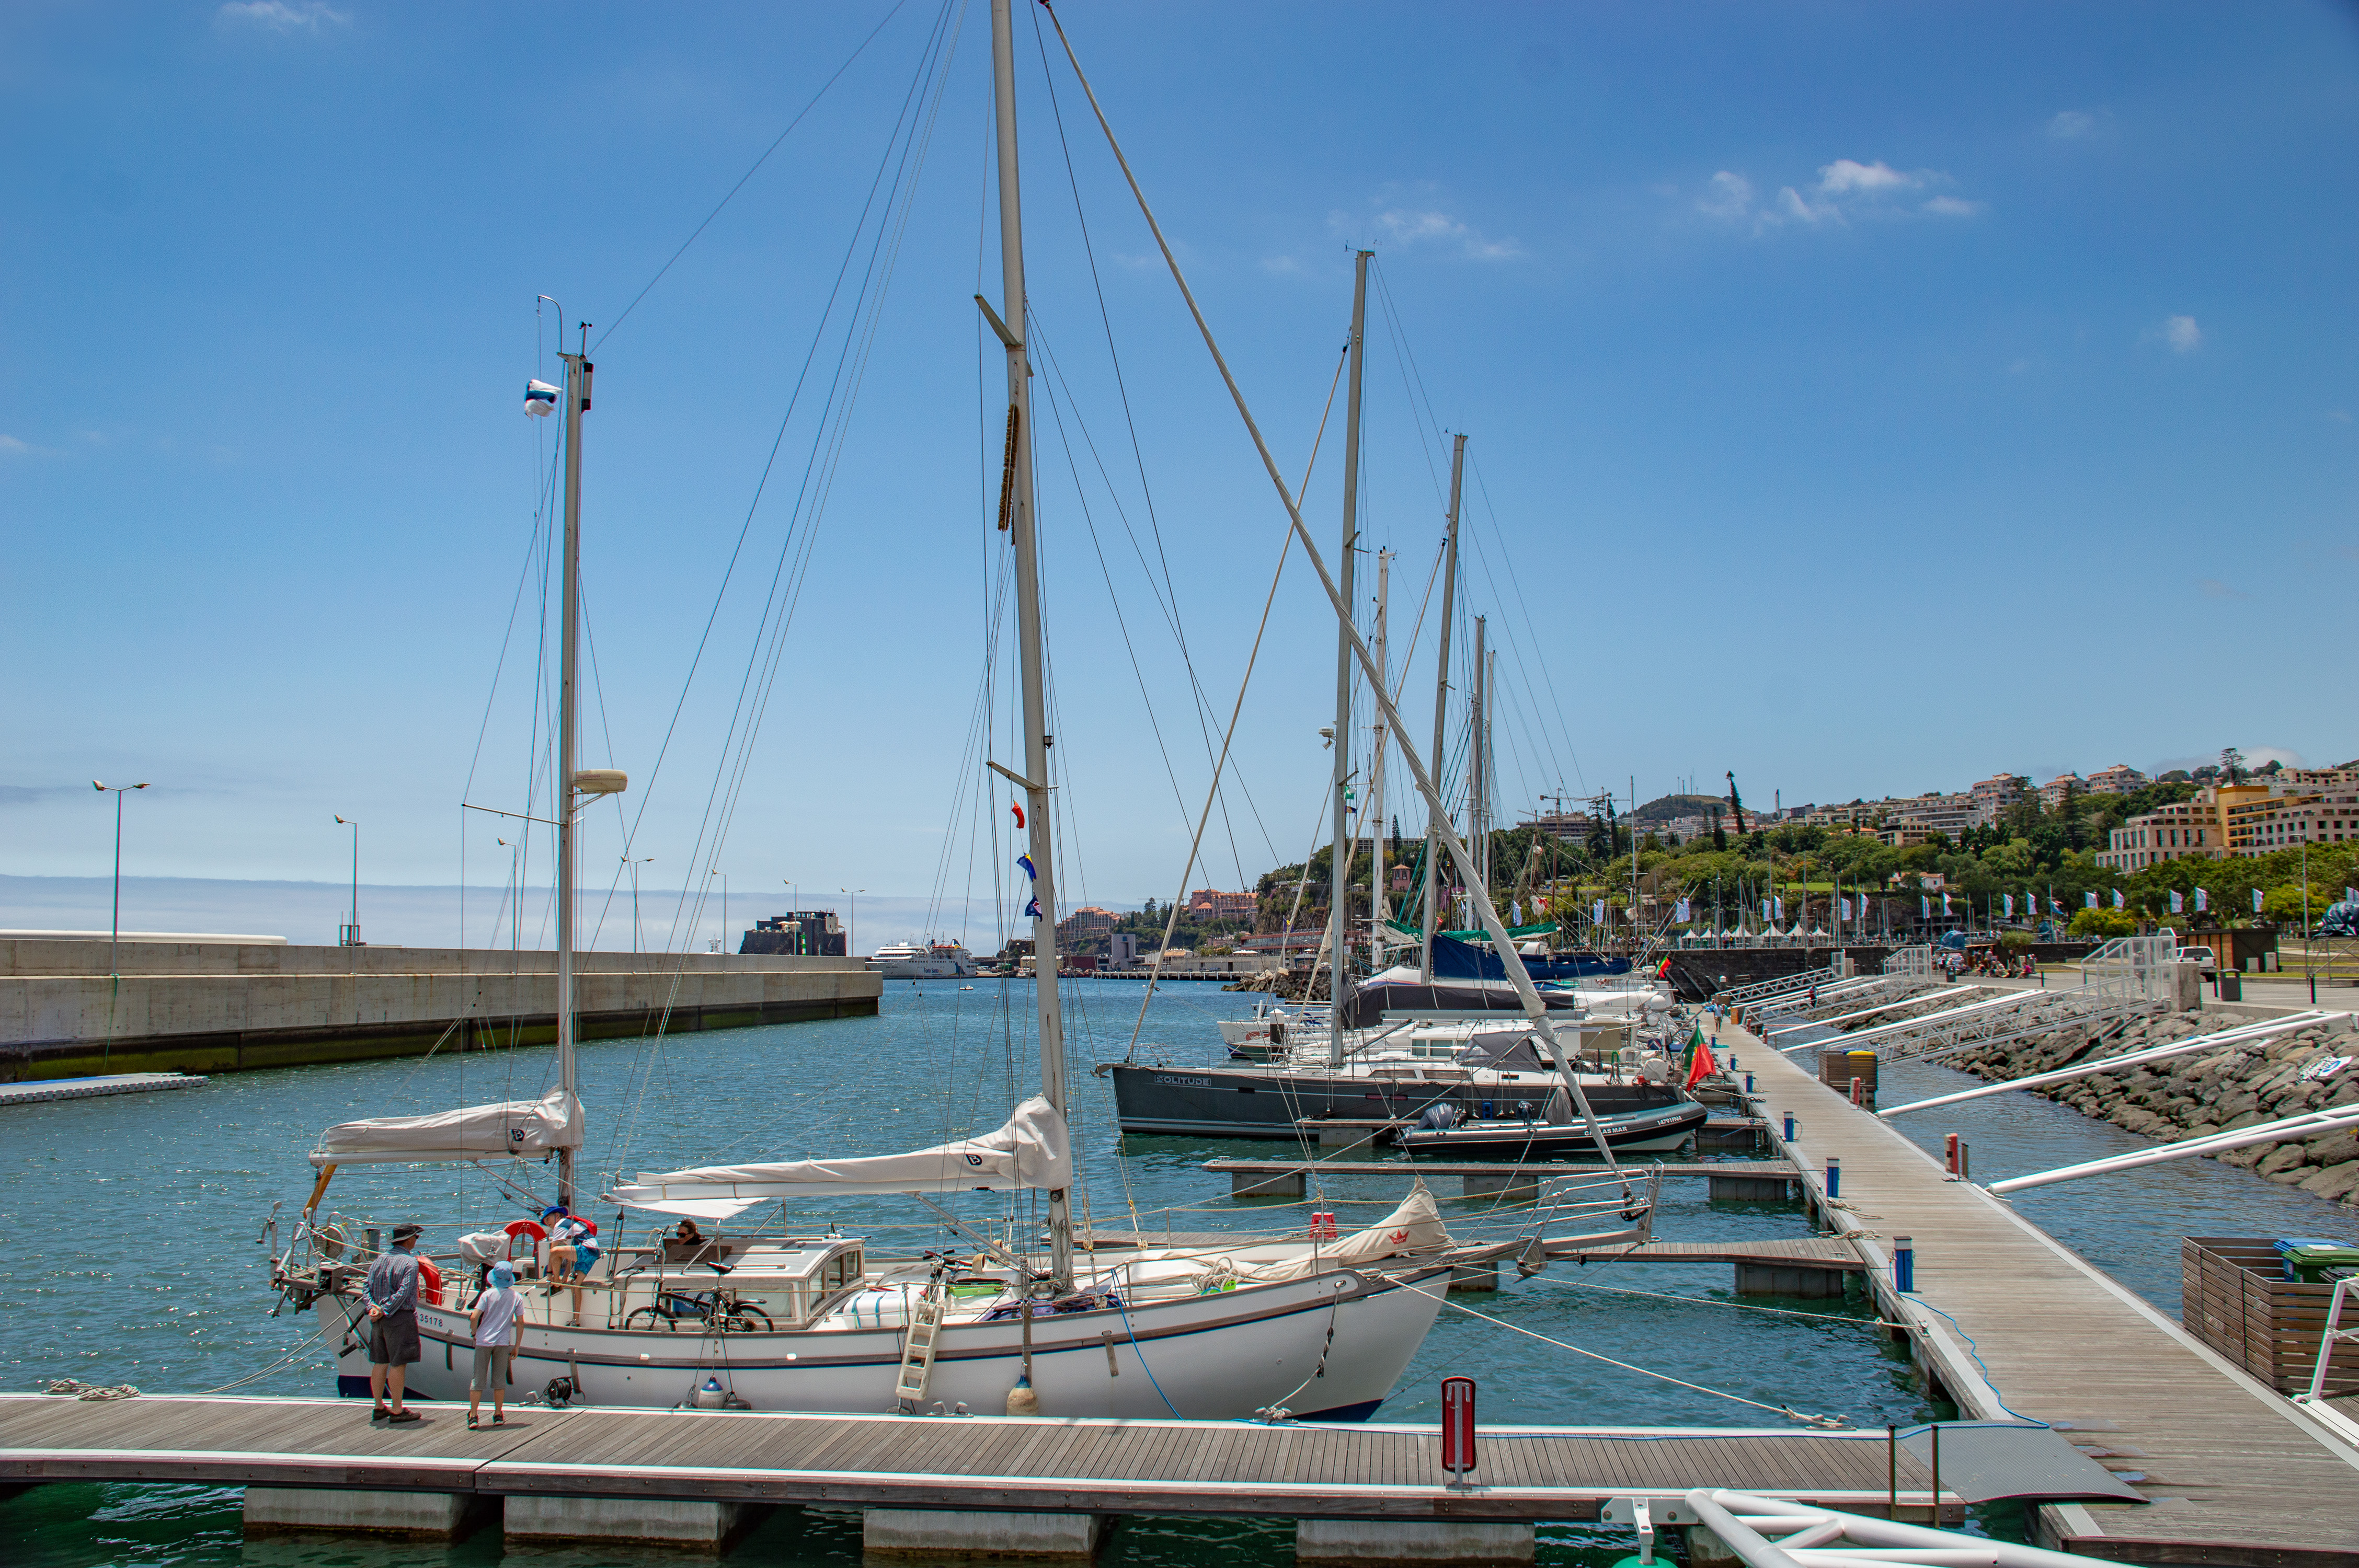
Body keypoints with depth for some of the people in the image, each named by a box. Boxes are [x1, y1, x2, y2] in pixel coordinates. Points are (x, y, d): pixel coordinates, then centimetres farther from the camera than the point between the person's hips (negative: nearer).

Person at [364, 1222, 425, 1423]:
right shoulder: (410, 1263, -11)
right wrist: (385, 1311, -14)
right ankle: (397, 1410, 2)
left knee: (380, 1363, 13)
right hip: (400, 1317, -7)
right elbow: (403, 1293, -19)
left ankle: (378, 1407, 21)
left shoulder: (379, 1260, 11)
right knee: (398, 1364, -2)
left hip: (379, 1321, 7)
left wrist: (373, 1307, -8)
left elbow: (366, 1288, 4)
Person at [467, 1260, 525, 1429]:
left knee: (478, 1379, 4)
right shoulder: (517, 1297, 0)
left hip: (484, 1341, -2)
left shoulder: (488, 1295, -6)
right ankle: (498, 1415, 14)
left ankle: (473, 1416, 3)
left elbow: (474, 1317, -13)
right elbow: (520, 1323, 1)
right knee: (499, 1380, 11)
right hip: (503, 1342, 2)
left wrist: (474, 1334, 5)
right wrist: (516, 1347, 8)